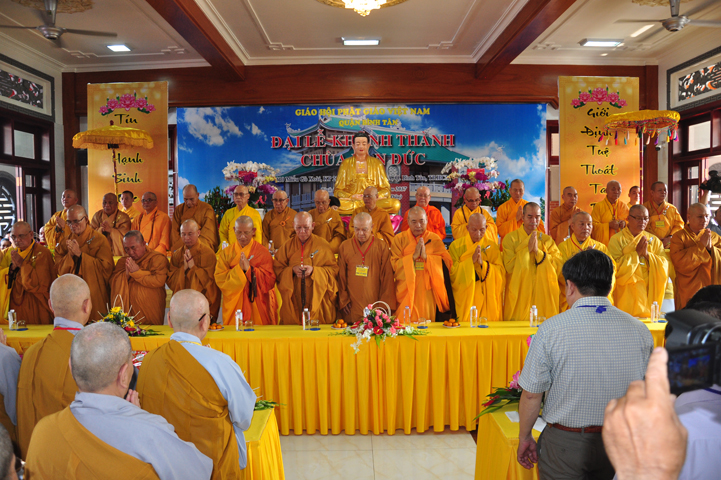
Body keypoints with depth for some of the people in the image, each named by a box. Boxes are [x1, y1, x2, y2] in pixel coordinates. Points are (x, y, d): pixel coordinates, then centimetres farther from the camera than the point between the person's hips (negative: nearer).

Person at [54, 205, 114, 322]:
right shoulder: (66, 241, 10)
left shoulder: (100, 240, -4)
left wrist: (80, 254, -16)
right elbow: (59, 269, 6)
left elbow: (106, 267, -14)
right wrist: (70, 254, -13)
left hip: (95, 295, -3)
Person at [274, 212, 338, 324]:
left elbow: (334, 270, -1)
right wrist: (292, 270, -15)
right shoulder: (287, 246, 8)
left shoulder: (323, 245, 2)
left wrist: (314, 271, -16)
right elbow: (277, 269, 5)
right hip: (294, 300, 2)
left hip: (317, 298, -1)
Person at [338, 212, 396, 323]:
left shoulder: (382, 247, 3)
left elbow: (387, 277, 3)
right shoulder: (344, 247, 6)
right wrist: (343, 301, 2)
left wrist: (385, 303, -1)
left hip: (375, 305, -1)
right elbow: (341, 276, 7)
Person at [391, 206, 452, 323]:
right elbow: (394, 266, -5)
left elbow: (447, 263, -3)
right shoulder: (399, 239, 5)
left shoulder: (434, 239, 7)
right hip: (406, 294, -1)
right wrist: (414, 256, -14)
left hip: (428, 295, 1)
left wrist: (426, 256, -14)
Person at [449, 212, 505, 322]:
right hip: (465, 300, -1)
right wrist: (471, 260, -18)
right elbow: (452, 273, -9)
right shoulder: (456, 246, 1)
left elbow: (501, 274, -4)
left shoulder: (492, 246, 5)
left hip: (487, 300, 1)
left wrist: (483, 263, -18)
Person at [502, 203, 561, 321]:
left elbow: (558, 267, -3)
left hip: (542, 297, 2)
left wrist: (537, 251, -11)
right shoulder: (510, 238, 1)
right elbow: (509, 267, -11)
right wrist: (528, 249, -14)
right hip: (519, 297, -2)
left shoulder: (547, 240, 10)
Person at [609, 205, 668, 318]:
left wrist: (647, 254, -10)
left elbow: (664, 265, 3)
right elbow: (616, 267, -12)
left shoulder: (654, 240, 12)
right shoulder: (617, 240, -1)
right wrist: (637, 253, -11)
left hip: (649, 294, 4)